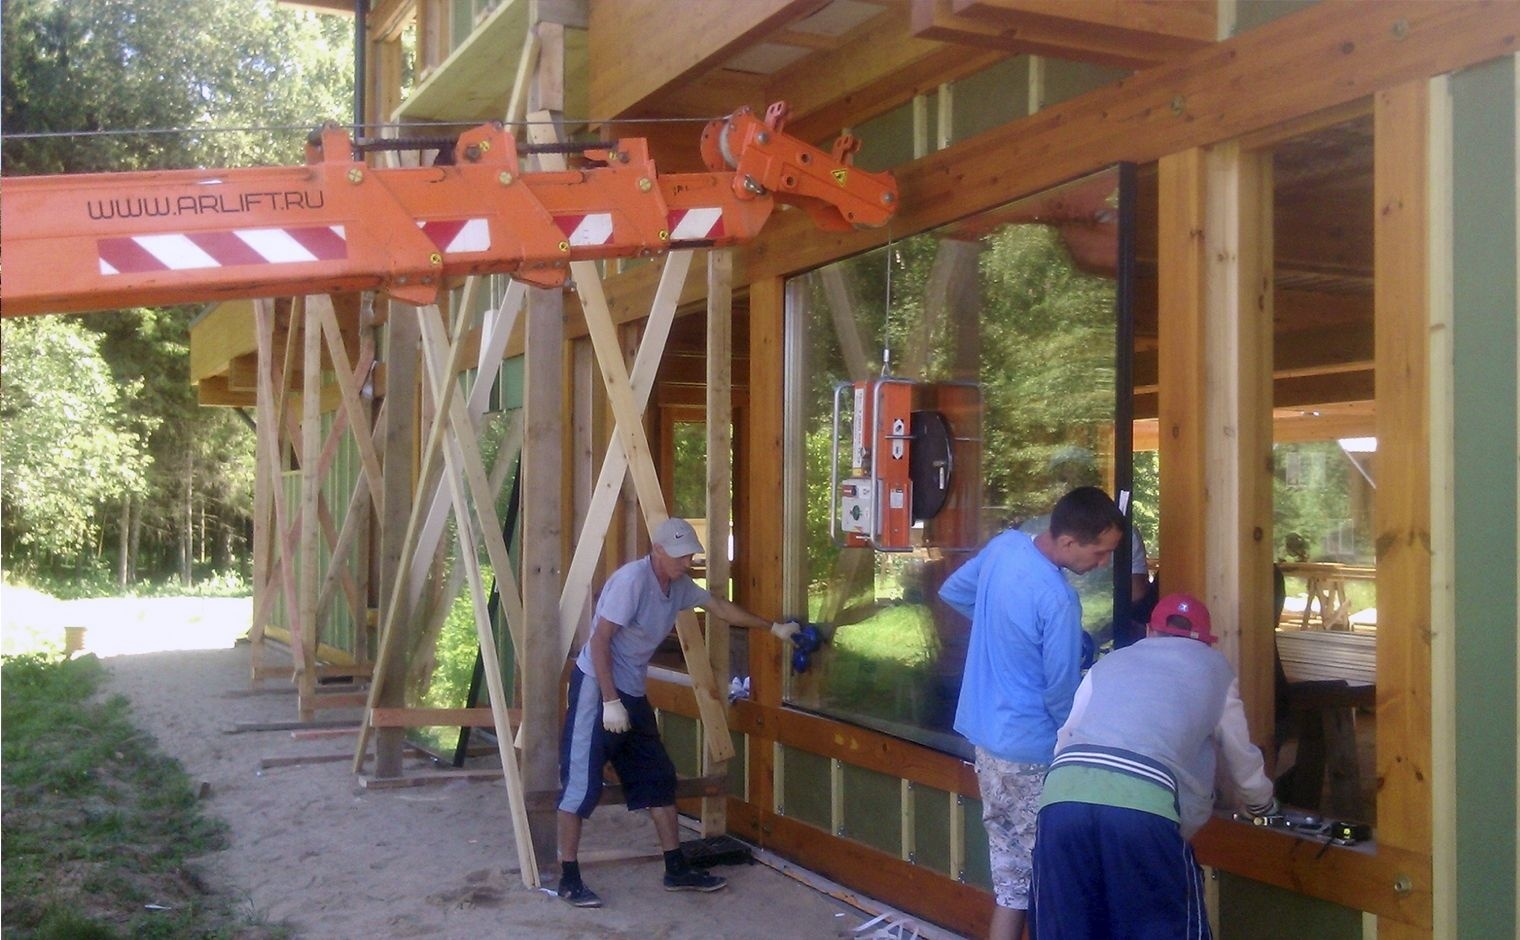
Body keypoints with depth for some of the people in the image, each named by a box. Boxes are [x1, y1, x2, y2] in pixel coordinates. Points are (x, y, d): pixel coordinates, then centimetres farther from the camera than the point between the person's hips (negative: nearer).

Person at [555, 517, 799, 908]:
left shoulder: (680, 586, 5)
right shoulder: (632, 579, -20)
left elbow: (722, 607, 21)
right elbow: (599, 641, -21)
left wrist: (773, 627, 23)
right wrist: (610, 701, -23)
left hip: (632, 692, 9)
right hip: (596, 685, -9)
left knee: (658, 779, 10)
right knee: (582, 783, -6)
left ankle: (676, 869, 18)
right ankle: (568, 878, 3)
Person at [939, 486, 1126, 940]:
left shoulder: (1004, 544, -2)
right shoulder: (1058, 601, -25)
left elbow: (952, 592, 16)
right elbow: (1061, 696, -17)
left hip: (986, 731, 8)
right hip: (1029, 749, -8)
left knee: (1010, 871, 16)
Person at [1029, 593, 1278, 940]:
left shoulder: (1109, 662, 33)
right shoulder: (1213, 667, 28)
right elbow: (1240, 760, 37)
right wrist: (1261, 803, 59)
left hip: (1063, 795, 3)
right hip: (1143, 804, -3)